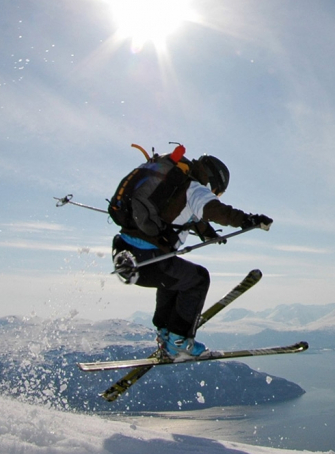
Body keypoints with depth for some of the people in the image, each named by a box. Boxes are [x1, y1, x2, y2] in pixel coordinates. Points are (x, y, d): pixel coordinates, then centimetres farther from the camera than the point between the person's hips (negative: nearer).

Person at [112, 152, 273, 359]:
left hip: (122, 252, 9)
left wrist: (203, 228, 44)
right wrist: (247, 219, -19)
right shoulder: (195, 189, -3)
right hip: (144, 259, -9)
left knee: (174, 273, 33)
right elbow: (213, 209, -23)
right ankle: (177, 339, 10)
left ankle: (165, 330, 32)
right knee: (198, 278, 8)